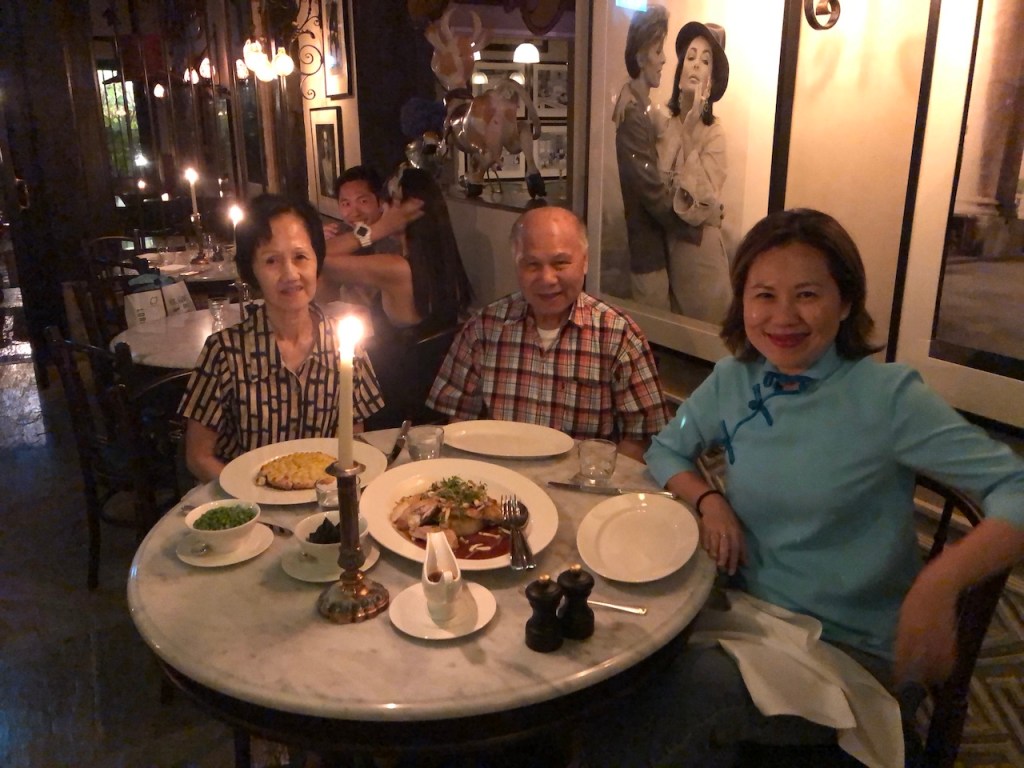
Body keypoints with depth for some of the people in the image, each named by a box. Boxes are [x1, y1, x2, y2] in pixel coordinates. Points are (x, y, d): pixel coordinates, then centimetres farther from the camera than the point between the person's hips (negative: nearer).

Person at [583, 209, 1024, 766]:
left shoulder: (887, 395, -15)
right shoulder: (733, 381, 0)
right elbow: (666, 450, 14)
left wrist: (939, 583, -36)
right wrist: (708, 500, -7)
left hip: (856, 652, -4)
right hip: (752, 610, 4)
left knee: (685, 689, -27)